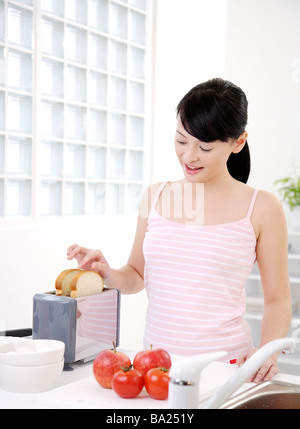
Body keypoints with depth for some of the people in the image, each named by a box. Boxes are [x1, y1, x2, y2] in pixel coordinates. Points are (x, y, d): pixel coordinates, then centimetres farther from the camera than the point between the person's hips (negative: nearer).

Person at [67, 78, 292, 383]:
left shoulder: (261, 208, 0)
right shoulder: (155, 197, 10)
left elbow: (277, 300, 5)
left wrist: (266, 352, -11)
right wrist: (107, 273, -1)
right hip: (155, 357, 4)